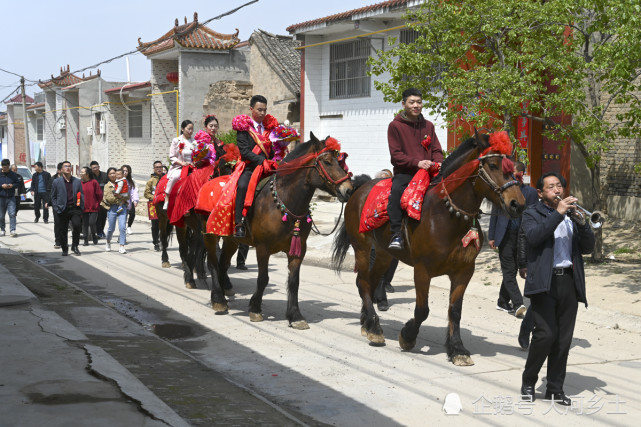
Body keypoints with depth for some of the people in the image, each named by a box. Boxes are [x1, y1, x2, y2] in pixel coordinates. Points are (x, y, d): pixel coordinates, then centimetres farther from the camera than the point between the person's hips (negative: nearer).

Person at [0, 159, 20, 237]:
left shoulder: (13, 174, 3)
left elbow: (18, 183, 8)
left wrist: (12, 185, -11)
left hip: (11, 197, -1)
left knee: (12, 214, -11)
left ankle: (12, 230, -12)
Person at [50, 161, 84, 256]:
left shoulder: (77, 181, 9)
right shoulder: (56, 182, 5)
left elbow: (81, 195, 10)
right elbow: (53, 197, 6)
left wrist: (81, 208, 1)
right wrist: (56, 209, -3)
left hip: (75, 208, 0)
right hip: (63, 210, 0)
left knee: (77, 225, -19)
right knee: (63, 231, 4)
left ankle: (75, 246, -1)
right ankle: (65, 250, 19)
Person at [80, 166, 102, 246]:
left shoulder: (94, 182, -5)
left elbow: (99, 194, -1)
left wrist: (97, 204, 3)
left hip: (93, 207, -3)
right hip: (83, 208, 3)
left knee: (92, 223, -7)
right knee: (85, 224, 3)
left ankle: (94, 236, 21)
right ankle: (86, 240, 12)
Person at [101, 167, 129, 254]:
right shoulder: (107, 186, 8)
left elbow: (127, 195, 7)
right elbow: (108, 197, -5)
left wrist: (120, 197, -11)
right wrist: (119, 200, -8)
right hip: (112, 208, -1)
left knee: (122, 227, -11)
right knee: (111, 228, 4)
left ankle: (122, 246, -9)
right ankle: (108, 243, 32)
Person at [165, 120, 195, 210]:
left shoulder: (194, 142, 15)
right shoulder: (176, 141, 6)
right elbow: (172, 157, 1)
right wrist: (182, 163, -13)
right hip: (178, 168, -3)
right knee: (174, 177, -34)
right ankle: (166, 200, -28)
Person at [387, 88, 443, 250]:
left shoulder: (428, 125, 15)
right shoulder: (395, 125, 1)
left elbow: (437, 150, 16)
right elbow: (396, 154, -6)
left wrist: (438, 163, -7)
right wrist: (417, 162, -19)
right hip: (405, 173, -4)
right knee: (396, 190, -34)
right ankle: (396, 234, -33)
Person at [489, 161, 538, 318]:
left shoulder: (530, 192, 3)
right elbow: (494, 214, 9)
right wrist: (491, 236, 4)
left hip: (521, 238, 1)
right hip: (505, 236, 0)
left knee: (510, 271, 9)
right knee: (509, 271, -9)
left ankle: (503, 302, 21)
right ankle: (517, 304, -13)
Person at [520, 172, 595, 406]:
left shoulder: (571, 214, 19)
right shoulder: (532, 213, 6)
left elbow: (587, 247, 10)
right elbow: (533, 237, -16)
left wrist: (581, 223, -7)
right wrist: (558, 213, -19)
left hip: (569, 281, 5)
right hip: (544, 282, -5)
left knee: (564, 338, 4)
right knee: (546, 334, -14)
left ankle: (555, 388, 13)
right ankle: (528, 381, 5)